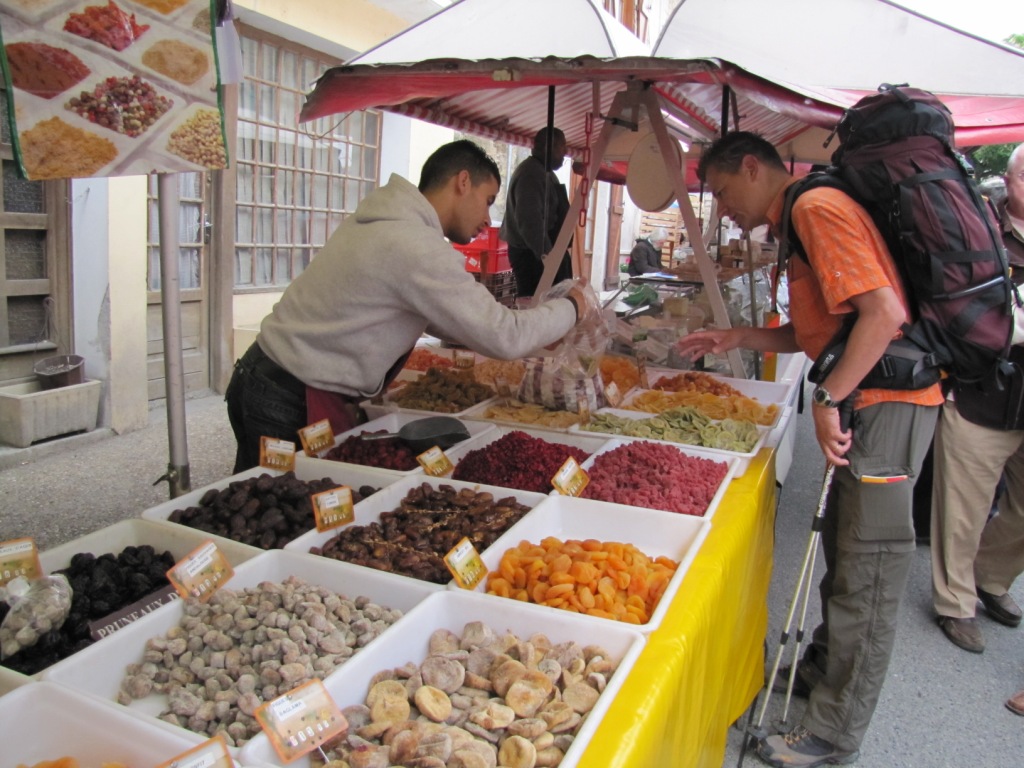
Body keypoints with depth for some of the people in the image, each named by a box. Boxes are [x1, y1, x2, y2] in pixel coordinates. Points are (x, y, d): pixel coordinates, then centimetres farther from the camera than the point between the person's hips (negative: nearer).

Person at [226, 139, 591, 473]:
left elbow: (446, 318, 15)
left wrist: (532, 333, 11)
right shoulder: (418, 248, -22)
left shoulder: (383, 221, 9)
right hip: (291, 404, -10)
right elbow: (503, 338, -20)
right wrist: (571, 307, -2)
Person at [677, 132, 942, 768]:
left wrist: (829, 398, -21)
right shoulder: (802, 218, 19)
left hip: (885, 402, -10)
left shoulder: (816, 206, -14)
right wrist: (740, 337, 11)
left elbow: (884, 312, -23)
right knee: (843, 548, 22)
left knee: (867, 573, -1)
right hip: (867, 403, 10)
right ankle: (827, 662, 40)